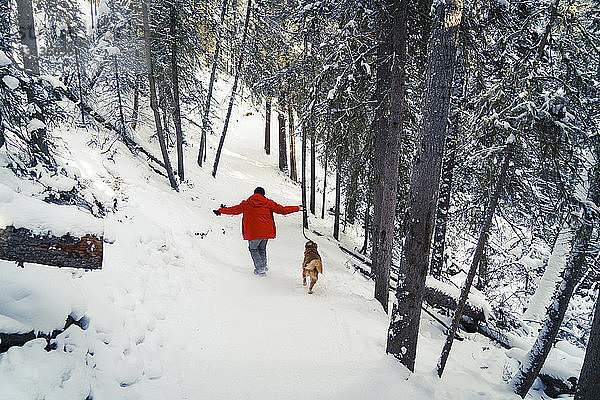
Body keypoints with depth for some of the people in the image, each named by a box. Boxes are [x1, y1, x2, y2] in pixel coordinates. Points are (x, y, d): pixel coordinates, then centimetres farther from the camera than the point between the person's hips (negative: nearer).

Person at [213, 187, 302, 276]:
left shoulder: (246, 204, 3)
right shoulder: (268, 203, 3)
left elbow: (234, 210, 11)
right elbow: (282, 210, 3)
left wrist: (220, 211, 28)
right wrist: (298, 208, 13)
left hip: (253, 233, -2)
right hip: (266, 231, 2)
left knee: (253, 249, 17)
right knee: (262, 249, 24)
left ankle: (259, 268, 6)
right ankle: (263, 266, 28)